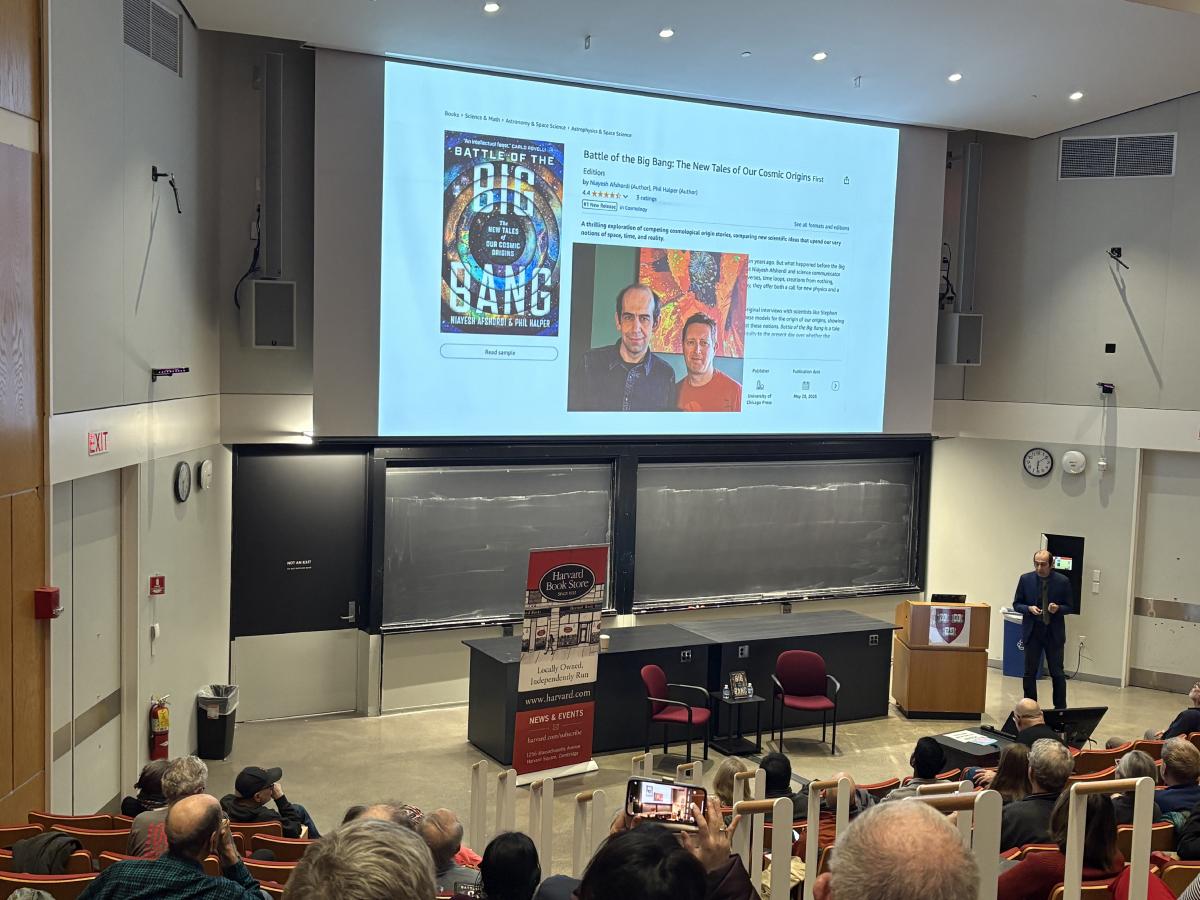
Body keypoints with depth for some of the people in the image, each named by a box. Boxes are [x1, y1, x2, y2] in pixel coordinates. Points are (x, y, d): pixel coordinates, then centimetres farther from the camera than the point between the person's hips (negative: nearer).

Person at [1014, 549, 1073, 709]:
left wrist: (1057, 608, -18)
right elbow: (1016, 604, 5)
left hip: (1054, 632, -1)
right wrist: (1029, 608, -15)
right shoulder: (1025, 579, 0)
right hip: (1032, 631, 1)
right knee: (1030, 673, 5)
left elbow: (1068, 607, 3)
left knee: (1057, 673, 3)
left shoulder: (1062, 581, -4)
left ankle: (1061, 708, 13)